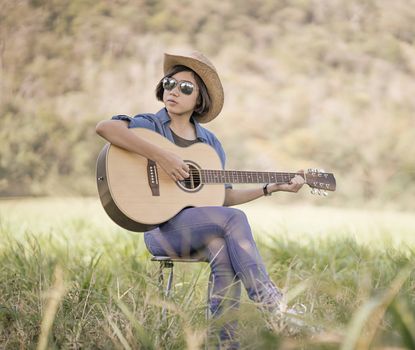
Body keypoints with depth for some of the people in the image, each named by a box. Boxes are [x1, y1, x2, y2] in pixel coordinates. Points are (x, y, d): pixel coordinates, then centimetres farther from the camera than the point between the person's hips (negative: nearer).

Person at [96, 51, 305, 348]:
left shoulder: (210, 142, 16)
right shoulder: (149, 125, -1)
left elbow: (224, 197, 20)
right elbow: (104, 127, -23)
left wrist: (272, 188, 12)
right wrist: (161, 156, -28)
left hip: (206, 230, 5)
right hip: (160, 227, -4)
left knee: (223, 250, -31)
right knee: (234, 219, -27)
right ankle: (270, 302, -24)